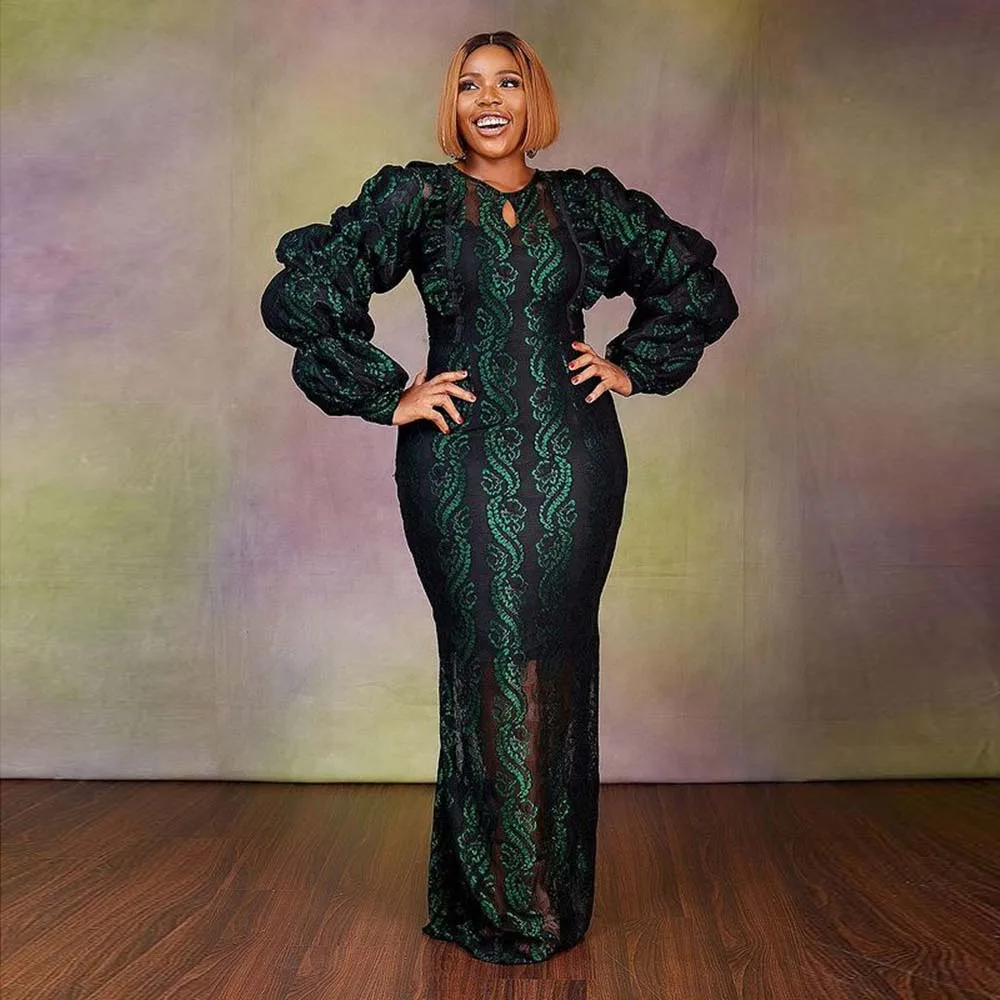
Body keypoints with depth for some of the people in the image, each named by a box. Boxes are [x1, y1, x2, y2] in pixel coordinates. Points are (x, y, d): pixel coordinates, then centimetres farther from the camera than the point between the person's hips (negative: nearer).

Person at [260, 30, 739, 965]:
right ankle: (491, 903, 14)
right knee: (486, 662, -2)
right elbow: (297, 296, -3)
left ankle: (557, 898, 21)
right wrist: (390, 396, -6)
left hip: (571, 459, 3)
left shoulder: (589, 201, 11)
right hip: (460, 460, -2)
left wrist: (633, 364, 10)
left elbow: (701, 287, 21)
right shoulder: (415, 197, 3)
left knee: (559, 662, 5)